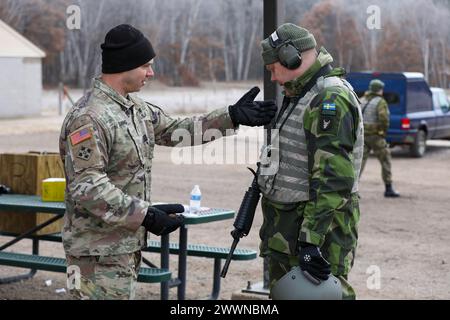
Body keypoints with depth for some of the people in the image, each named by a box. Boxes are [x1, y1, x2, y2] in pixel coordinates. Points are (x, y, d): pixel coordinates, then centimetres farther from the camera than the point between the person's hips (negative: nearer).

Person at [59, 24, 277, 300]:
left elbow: (174, 130, 20)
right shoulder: (89, 118, -21)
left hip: (128, 243, 10)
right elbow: (86, 187, -26)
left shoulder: (136, 107, 10)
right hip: (100, 252, -9)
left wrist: (232, 117, 14)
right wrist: (145, 214, -29)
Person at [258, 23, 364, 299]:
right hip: (287, 234, 11)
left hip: (317, 225, -11)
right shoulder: (304, 96, 16)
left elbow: (332, 180, -26)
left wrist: (311, 239, -29)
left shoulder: (330, 99, -18)